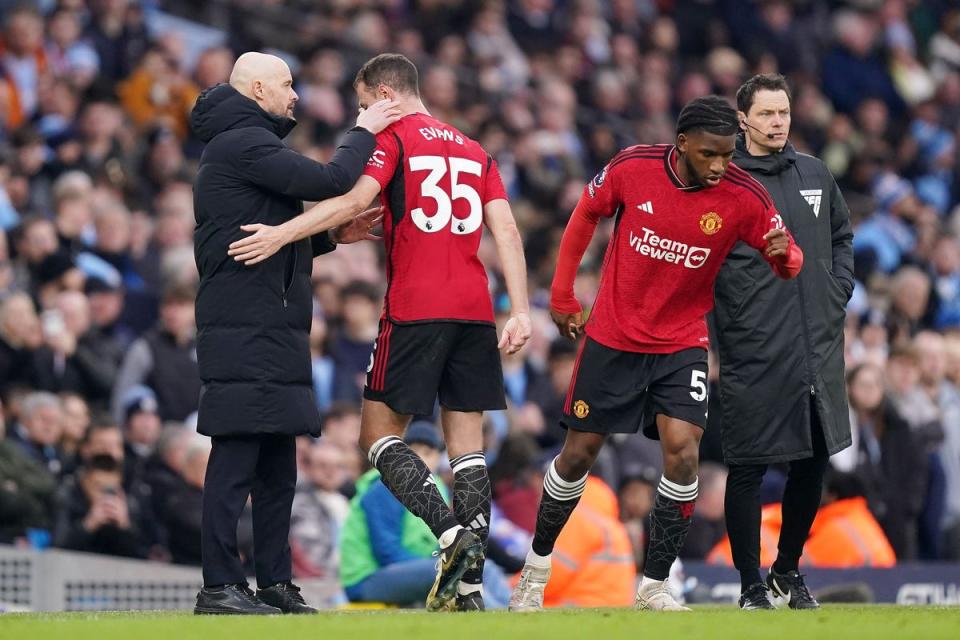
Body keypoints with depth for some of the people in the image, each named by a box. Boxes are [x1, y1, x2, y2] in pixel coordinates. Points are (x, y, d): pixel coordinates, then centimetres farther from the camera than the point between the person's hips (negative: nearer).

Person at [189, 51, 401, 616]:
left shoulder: (248, 144, 23)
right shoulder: (243, 143, -10)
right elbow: (328, 182, -17)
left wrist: (333, 236, 15)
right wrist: (364, 134, -3)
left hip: (273, 330, 11)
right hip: (246, 330, -11)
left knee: (277, 463, 10)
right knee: (237, 457, -11)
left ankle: (276, 581, 14)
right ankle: (220, 586, -11)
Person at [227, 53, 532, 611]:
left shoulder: (392, 137, 2)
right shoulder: (475, 151, 20)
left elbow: (355, 200, -15)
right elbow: (507, 231, 11)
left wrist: (281, 234, -16)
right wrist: (521, 313, 6)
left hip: (415, 309, -6)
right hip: (475, 310, 6)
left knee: (380, 434, 3)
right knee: (467, 445, 6)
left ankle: (450, 529, -17)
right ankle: (468, 583, 0)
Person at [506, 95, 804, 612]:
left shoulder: (743, 196, -16)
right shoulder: (632, 167, -15)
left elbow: (788, 263, -7)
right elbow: (586, 215, 4)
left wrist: (784, 254, -32)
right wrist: (561, 295, 5)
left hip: (682, 344, 0)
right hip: (613, 337, 0)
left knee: (682, 450, -17)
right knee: (579, 452, 7)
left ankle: (655, 586, -5)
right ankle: (536, 566, 28)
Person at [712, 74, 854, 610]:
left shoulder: (815, 174, 10)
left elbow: (843, 235, 23)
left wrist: (838, 293, 11)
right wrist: (721, 313, -9)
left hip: (819, 349, 5)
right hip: (753, 354, -5)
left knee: (814, 462, 10)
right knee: (748, 468, -1)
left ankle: (788, 570, 27)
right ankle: (751, 586, 10)